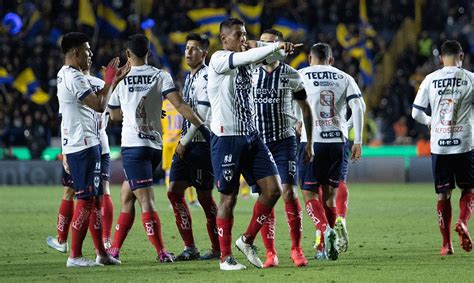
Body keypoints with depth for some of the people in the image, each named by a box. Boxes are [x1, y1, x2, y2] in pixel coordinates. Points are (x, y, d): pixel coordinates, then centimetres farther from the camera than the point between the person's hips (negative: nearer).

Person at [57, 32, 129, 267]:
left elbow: (94, 100, 24)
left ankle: (101, 253, 17)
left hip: (83, 145, 11)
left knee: (94, 199, 13)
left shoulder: (66, 75, 17)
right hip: (83, 146, -11)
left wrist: (113, 80, 19)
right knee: (86, 199, -8)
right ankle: (75, 256, -6)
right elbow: (99, 105, -19)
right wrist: (110, 81, -6)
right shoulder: (74, 77, -16)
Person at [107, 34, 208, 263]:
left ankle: (161, 251, -17)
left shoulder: (121, 81, 1)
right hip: (155, 146, 4)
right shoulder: (161, 77, 0)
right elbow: (179, 104, -11)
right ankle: (115, 248, 16)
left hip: (133, 146, -4)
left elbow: (114, 115, 16)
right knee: (126, 195, 16)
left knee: (146, 200, -8)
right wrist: (202, 126, -11)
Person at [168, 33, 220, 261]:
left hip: (201, 142, -9)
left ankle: (217, 249, 6)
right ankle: (190, 248, 7)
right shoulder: (190, 77, 16)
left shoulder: (205, 78, -14)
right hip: (187, 142, 9)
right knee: (175, 192, 3)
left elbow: (201, 115, -19)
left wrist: (185, 142, -13)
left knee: (204, 195, -3)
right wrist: (183, 142, 16)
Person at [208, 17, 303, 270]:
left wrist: (269, 48, -6)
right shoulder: (219, 59, -10)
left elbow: (275, 56, 12)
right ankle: (225, 257, 10)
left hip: (250, 136, 7)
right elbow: (247, 58, -27)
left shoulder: (245, 59, 12)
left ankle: (247, 241, 16)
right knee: (229, 197, 0)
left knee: (273, 189, 0)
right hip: (226, 138, -7)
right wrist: (277, 45, -28)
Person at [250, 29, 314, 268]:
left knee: (289, 192, -14)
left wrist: (310, 142, 7)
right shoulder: (250, 74, 4)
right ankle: (270, 253, 5)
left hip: (284, 141, -1)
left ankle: (296, 248, -4)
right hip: (257, 142, 2)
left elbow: (306, 109, 10)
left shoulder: (291, 76, 2)